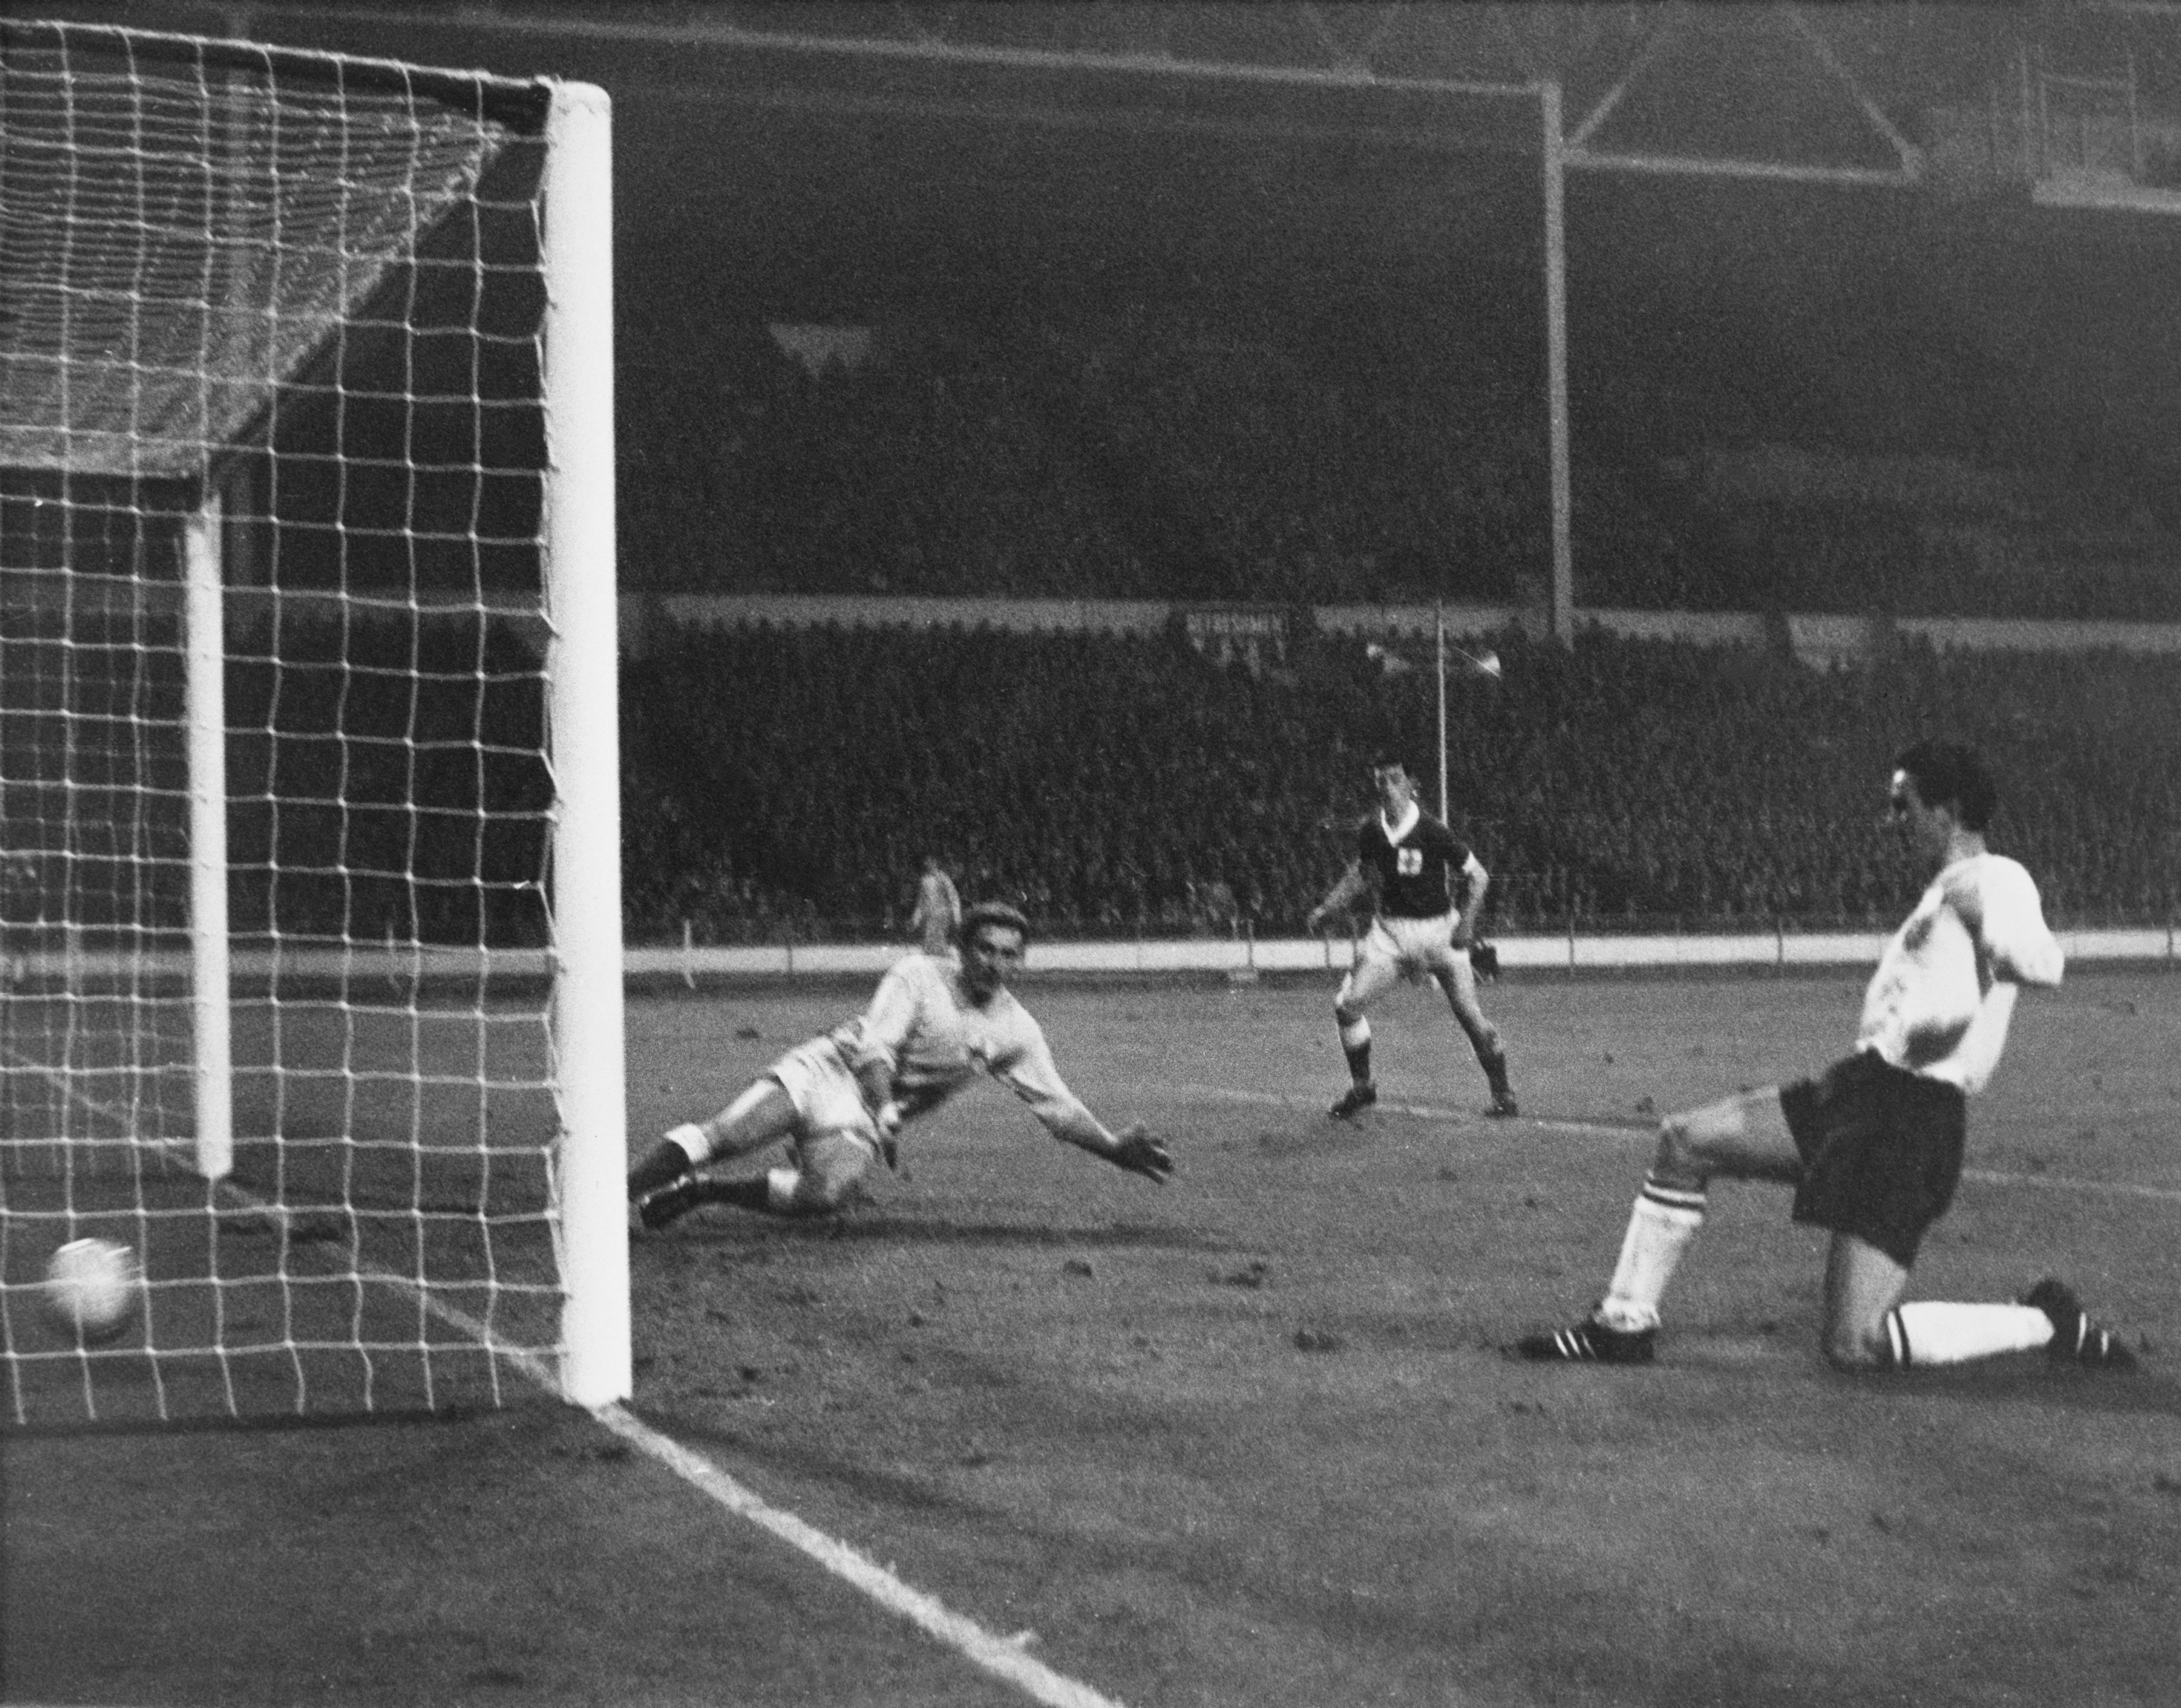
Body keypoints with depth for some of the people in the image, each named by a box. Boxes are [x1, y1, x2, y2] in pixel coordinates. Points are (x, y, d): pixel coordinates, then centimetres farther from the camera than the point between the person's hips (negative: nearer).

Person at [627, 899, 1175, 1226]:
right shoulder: (919, 975, -8)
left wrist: (1117, 1150, -2)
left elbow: (1057, 1105, 8)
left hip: (863, 1118, 3)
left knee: (825, 1195, -29)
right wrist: (886, 1113, -30)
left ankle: (700, 1191, -12)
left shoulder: (1015, 1030, 4)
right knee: (728, 1135, -31)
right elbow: (875, 1046, -15)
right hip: (829, 1066, -3)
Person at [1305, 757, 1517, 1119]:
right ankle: (1361, 1087, 13)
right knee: (1347, 1005, -6)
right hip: (1390, 930, 4)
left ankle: (1502, 1093, 11)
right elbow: (1362, 875, 17)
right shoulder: (1370, 832, -3)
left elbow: (1478, 875, -8)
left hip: (1439, 930, -4)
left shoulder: (1431, 832, -17)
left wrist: (1467, 922, -19)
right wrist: (1326, 909, 10)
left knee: (1469, 1016, -7)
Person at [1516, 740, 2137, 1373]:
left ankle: (2048, 1324, 2)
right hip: (1859, 1089, 10)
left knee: (1856, 1347, -13)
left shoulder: (1993, 880, -12)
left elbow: (2041, 964, -33)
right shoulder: (1950, 887, 19)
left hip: (1912, 1118, -10)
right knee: (1685, 1141, 9)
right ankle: (1624, 1325, 16)